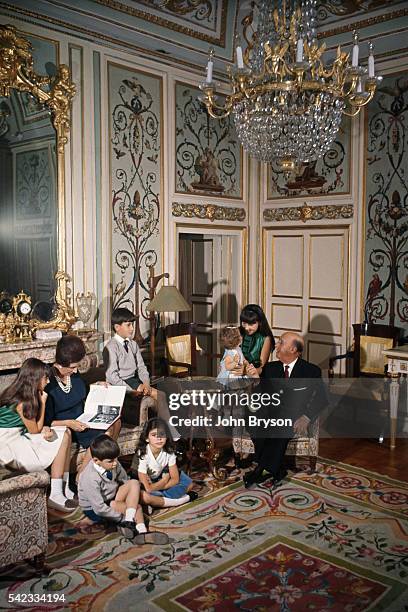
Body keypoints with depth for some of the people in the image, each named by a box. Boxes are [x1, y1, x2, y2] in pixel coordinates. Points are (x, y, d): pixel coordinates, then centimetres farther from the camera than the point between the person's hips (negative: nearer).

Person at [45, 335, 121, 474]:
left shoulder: (74, 374, 1)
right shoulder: (48, 384, -20)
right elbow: (47, 422, -16)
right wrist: (68, 423, -28)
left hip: (82, 420, 8)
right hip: (63, 428, -8)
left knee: (115, 421, -12)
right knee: (105, 434, -25)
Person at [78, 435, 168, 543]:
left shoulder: (113, 464, -13)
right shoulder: (90, 478, -32)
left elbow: (125, 481, 5)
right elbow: (100, 508, -29)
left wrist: (132, 496, -9)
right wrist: (122, 518, -23)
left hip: (112, 498, 7)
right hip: (94, 509, -7)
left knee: (134, 483, -18)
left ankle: (129, 522, -26)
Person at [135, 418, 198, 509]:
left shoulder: (168, 452, -16)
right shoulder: (143, 454, -28)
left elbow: (175, 479, -10)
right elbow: (148, 488, -28)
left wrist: (158, 487, -20)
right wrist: (165, 479, -15)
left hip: (160, 481, 5)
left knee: (188, 483, -11)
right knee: (142, 495, -39)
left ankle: (157, 498, -14)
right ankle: (182, 500, -25)